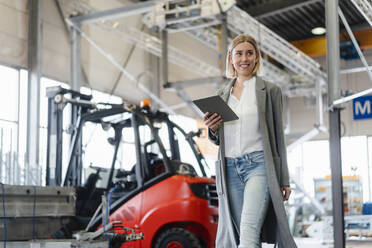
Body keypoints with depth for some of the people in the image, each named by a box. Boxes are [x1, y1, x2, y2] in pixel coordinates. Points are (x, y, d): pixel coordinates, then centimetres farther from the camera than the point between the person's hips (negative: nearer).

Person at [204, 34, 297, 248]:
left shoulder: (270, 91, 7)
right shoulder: (222, 95, 16)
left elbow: (278, 136, 6)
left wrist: (284, 180, 2)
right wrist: (212, 129, -2)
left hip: (259, 165, -4)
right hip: (229, 169, 4)